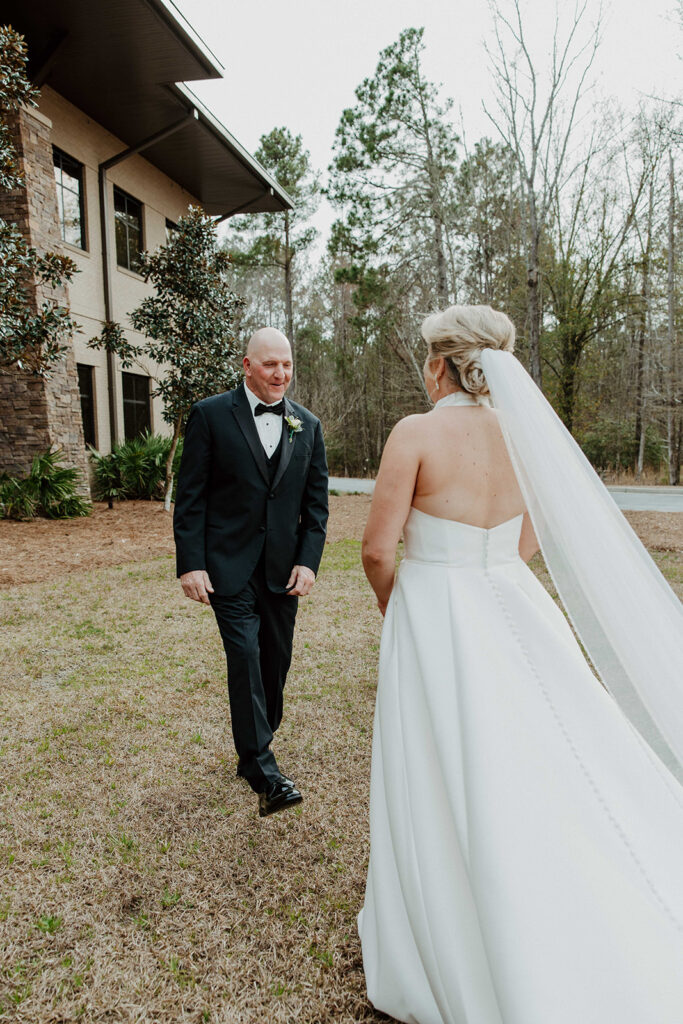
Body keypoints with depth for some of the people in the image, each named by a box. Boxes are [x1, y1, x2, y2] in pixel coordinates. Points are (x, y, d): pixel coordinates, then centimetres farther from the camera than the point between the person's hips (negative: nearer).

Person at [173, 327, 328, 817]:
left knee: (276, 663, 11)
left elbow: (316, 502, 8)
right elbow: (190, 496, -4)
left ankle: (253, 751, 32)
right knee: (246, 658, -10)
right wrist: (191, 563, -10)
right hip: (229, 565, -4)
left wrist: (308, 561, -1)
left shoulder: (308, 425, 7)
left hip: (284, 568, 4)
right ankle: (264, 772, 0)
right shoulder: (211, 415, -3)